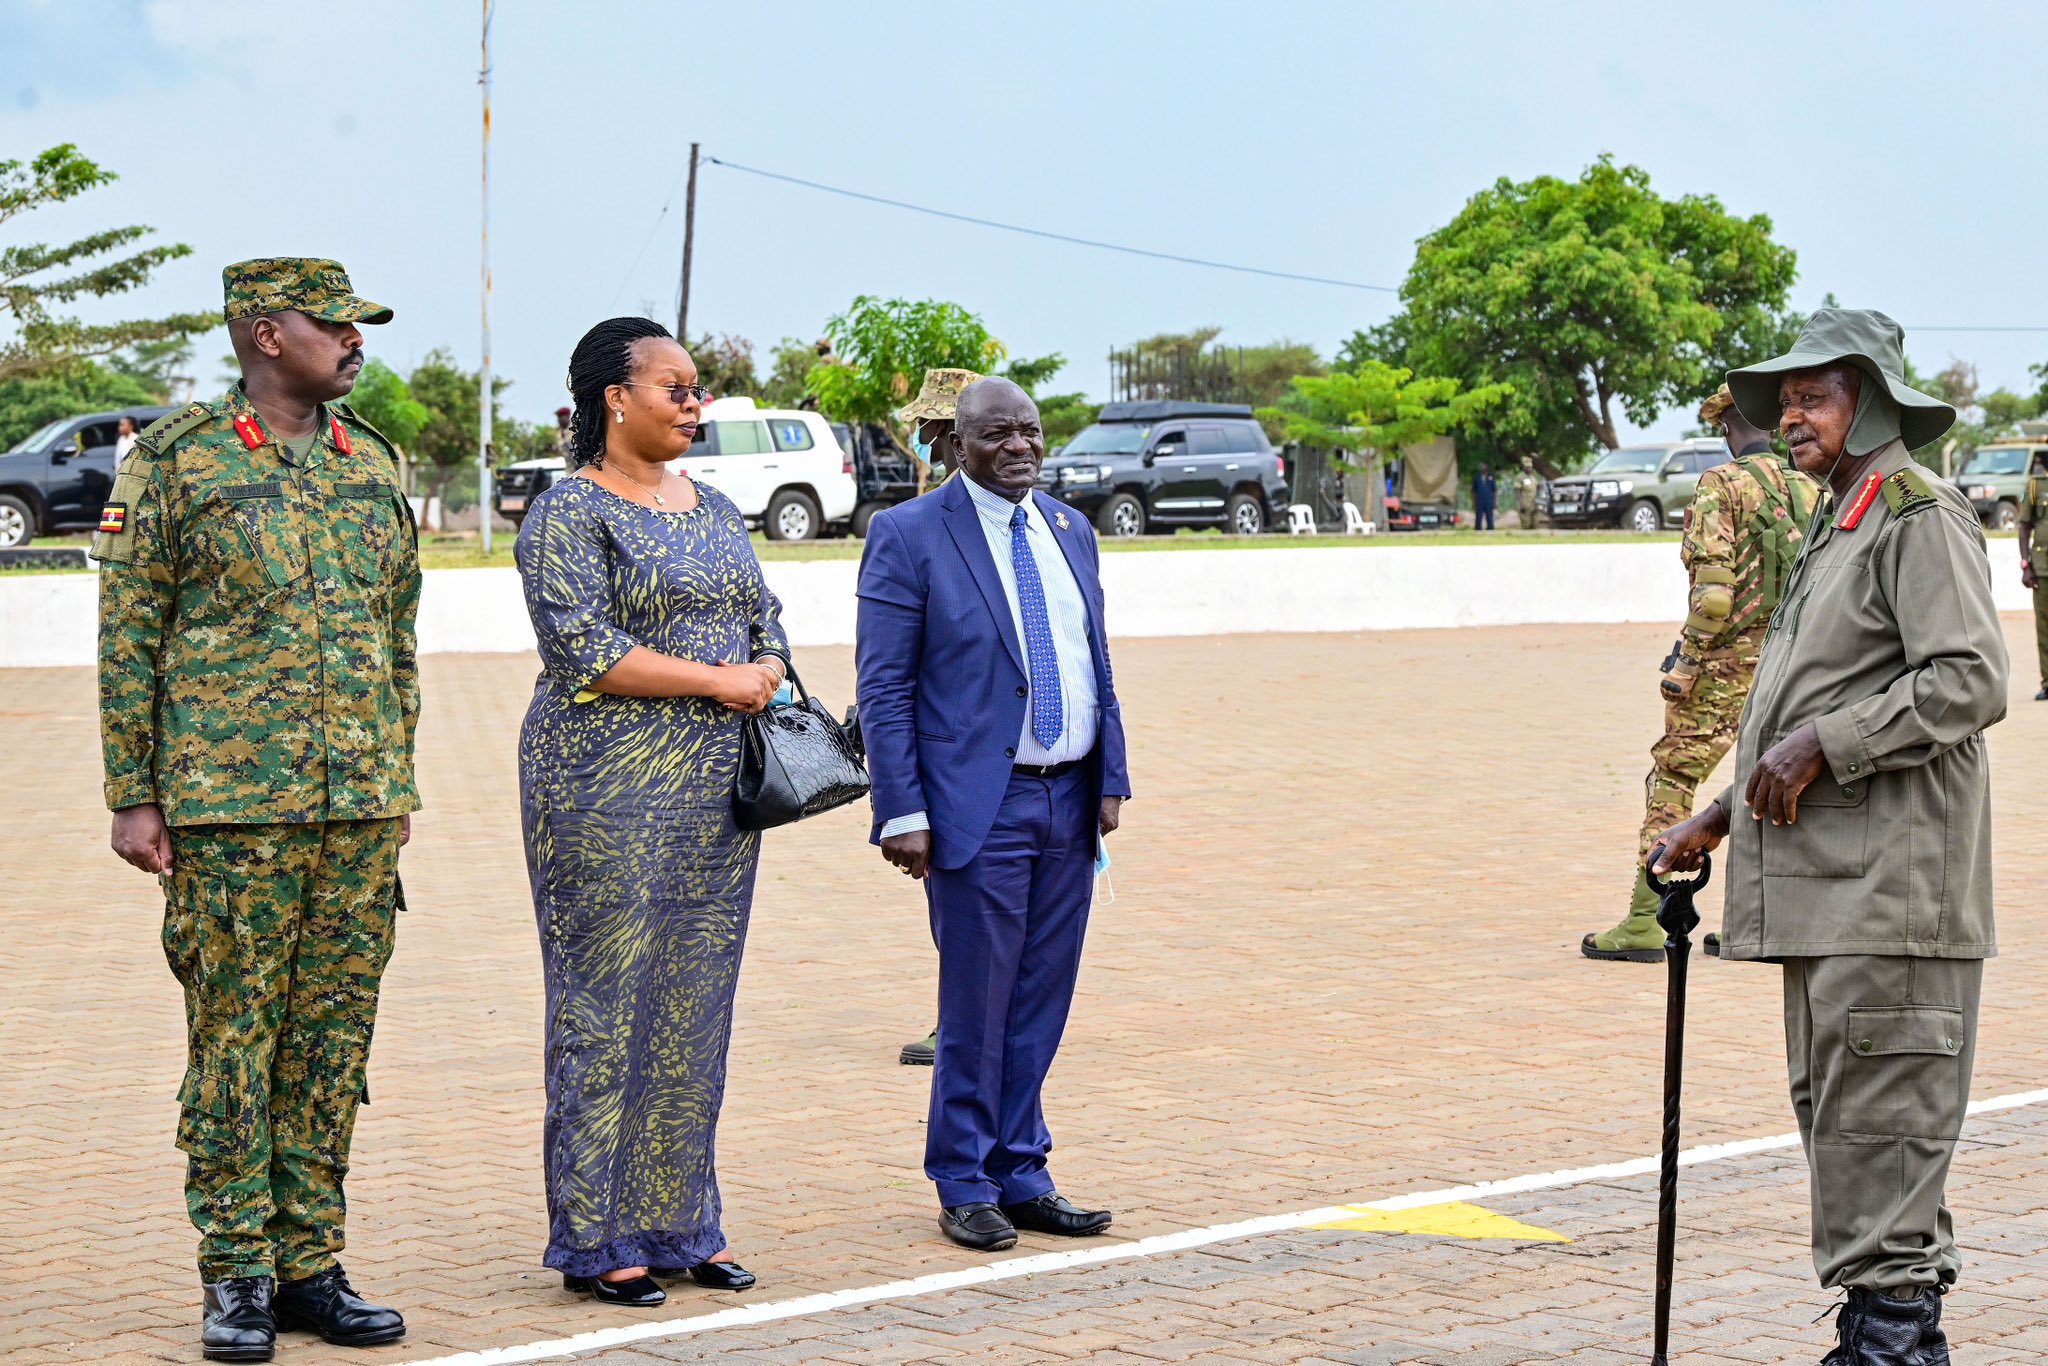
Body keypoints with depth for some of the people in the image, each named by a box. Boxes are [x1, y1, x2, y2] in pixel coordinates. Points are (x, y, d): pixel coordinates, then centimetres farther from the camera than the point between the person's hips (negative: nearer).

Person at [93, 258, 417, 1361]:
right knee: (233, 1042, -1)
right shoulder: (175, 460, -2)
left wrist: (397, 784, 17)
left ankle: (310, 1264, 14)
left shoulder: (374, 465, 13)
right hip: (230, 806, -5)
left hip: (360, 807, 5)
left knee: (331, 1045, 7)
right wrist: (132, 798, -6)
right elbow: (128, 638, -3)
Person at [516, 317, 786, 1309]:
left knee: (695, 1007, 10)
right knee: (605, 1009, -3)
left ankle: (679, 1226, 18)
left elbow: (766, 626, 18)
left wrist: (765, 676, -5)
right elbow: (583, 651, -17)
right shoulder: (570, 513, -7)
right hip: (609, 792, -7)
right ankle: (595, 1241, 4)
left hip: (715, 795, 7)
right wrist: (717, 680, -13)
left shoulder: (716, 513, 16)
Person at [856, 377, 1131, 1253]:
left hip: (1070, 799, 6)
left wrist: (1112, 778, 8)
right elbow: (883, 689, -9)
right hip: (980, 807, -6)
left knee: (1041, 1005, 10)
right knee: (975, 1006, 0)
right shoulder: (908, 537, -6)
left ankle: (1021, 1175, 19)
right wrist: (902, 813, -14)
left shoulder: (1069, 533, 13)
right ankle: (965, 1187, 11)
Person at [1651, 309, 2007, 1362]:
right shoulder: (1834, 528, 21)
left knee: (1880, 1117, -8)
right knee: (1836, 1112, 12)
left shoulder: (1922, 516, -9)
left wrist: (1821, 746, -17)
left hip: (1891, 884, -10)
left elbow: (1970, 682, -19)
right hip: (1823, 886, 10)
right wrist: (1722, 818, 22)